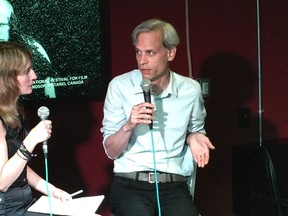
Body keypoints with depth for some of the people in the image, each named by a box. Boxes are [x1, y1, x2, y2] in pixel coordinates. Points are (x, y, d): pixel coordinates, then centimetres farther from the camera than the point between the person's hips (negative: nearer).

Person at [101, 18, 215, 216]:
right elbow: (111, 151, 1)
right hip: (129, 184, -1)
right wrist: (129, 127, -17)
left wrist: (194, 137, 1)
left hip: (174, 186, 2)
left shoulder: (190, 90, 4)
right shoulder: (120, 86, -1)